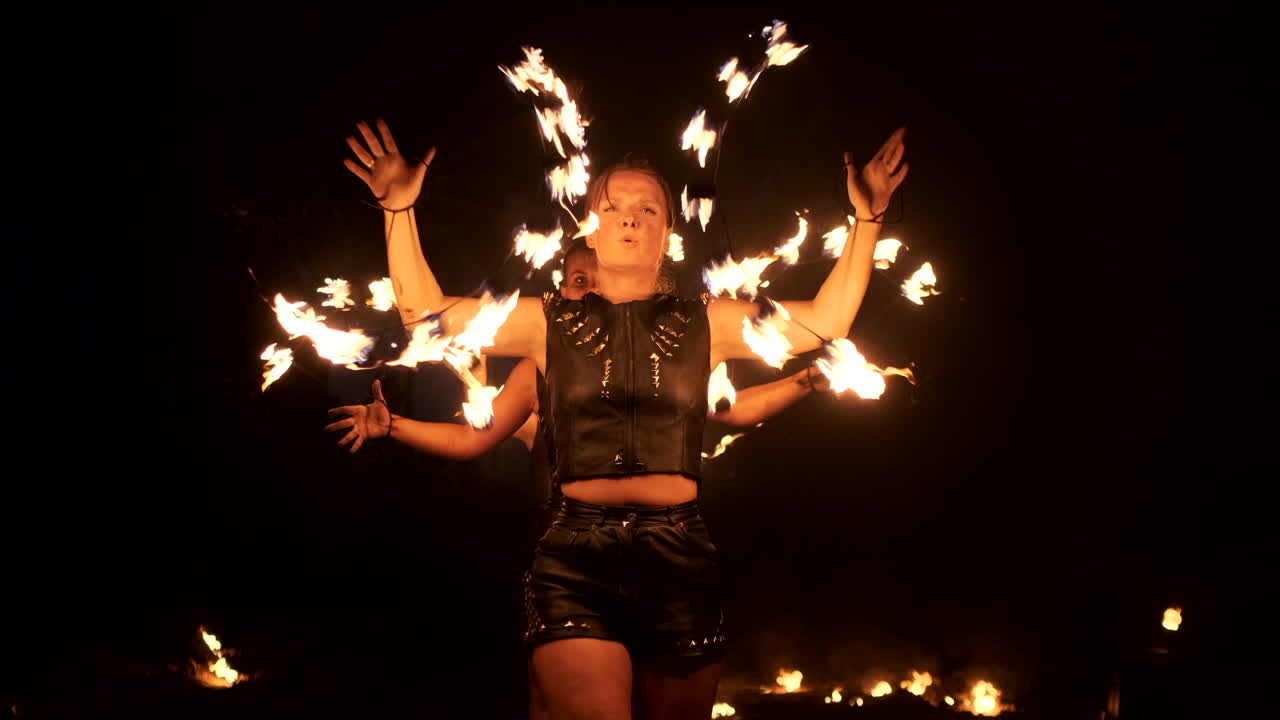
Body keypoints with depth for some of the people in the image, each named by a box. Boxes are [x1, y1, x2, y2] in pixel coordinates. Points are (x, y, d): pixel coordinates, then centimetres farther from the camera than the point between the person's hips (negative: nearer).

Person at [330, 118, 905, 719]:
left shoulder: (704, 324, 13)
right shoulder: (550, 322, 12)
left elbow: (826, 320, 12)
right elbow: (427, 313, 9)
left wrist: (867, 219, 5)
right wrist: (400, 209, 1)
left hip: (681, 561, 2)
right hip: (575, 562, -1)